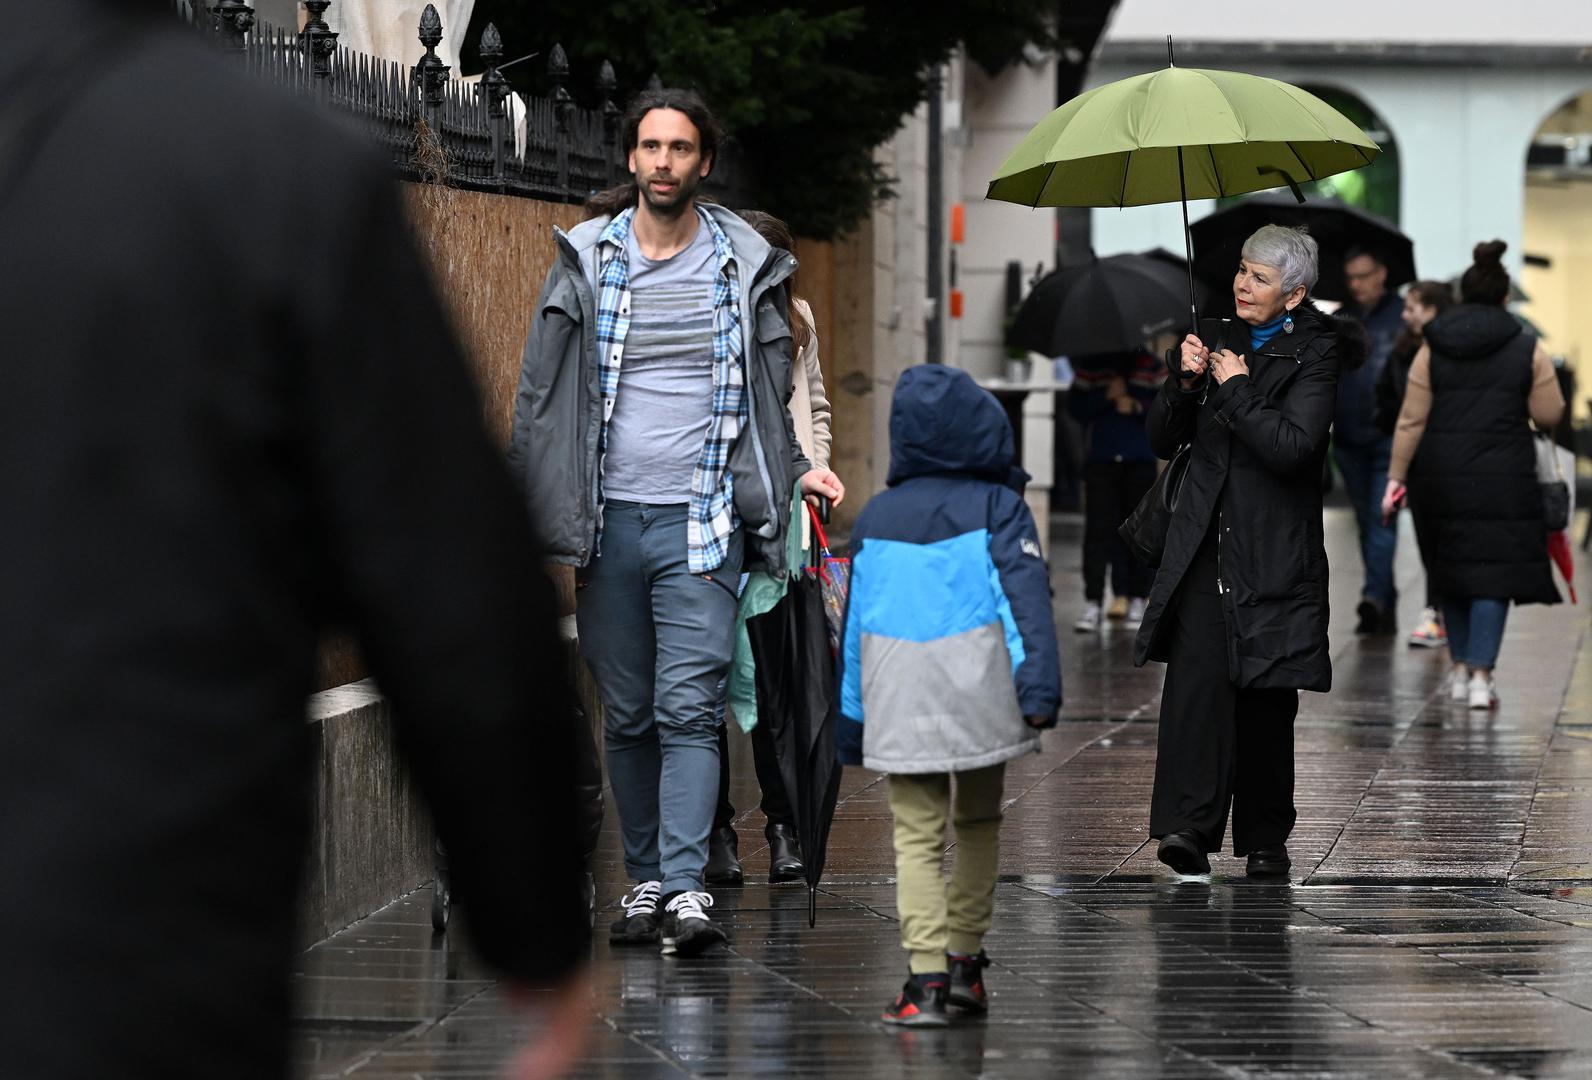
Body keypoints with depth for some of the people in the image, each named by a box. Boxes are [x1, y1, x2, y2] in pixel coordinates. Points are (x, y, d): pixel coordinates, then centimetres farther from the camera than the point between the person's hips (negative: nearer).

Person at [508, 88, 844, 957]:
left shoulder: (745, 266, 6)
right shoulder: (586, 261, 7)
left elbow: (769, 395, 14)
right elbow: (541, 393, 8)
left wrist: (797, 470, -1)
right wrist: (522, 502, 1)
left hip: (700, 522, -2)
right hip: (610, 518, 2)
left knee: (688, 708, -11)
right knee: (628, 715, 7)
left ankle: (687, 888, -17)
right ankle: (644, 881, 16)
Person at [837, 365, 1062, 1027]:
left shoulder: (876, 517, 9)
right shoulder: (996, 506, 0)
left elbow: (853, 624, 13)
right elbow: (1026, 596, -11)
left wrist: (850, 723, 19)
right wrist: (1039, 687, -17)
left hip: (900, 703, 1)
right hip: (978, 698, -1)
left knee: (916, 837, 1)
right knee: (978, 823, 18)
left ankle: (927, 979, -12)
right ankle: (964, 961, 17)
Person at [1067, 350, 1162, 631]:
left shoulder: (1148, 366, 10)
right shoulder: (1092, 368, 10)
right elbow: (1076, 407, 1)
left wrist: (1138, 407, -13)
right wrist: (1106, 396, -12)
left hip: (1139, 463, 1)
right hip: (1100, 461, -1)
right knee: (1097, 529, -8)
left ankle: (1137, 601, 11)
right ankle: (1092, 604, -11)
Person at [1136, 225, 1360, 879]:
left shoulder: (1313, 353, -3)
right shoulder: (1221, 339, 12)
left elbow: (1295, 445, -18)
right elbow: (1163, 440, 15)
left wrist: (1237, 389, -12)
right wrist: (1185, 383, -3)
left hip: (1273, 552, -3)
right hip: (1204, 544, 3)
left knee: (1266, 696, 3)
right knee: (1196, 672, -14)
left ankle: (1265, 841, 15)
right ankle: (1188, 826, -23)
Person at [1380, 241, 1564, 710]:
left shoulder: (1432, 349, 3)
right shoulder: (1526, 349, -1)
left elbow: (1411, 420, 0)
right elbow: (1550, 415, -1)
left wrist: (1397, 477, 4)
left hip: (1443, 477, 3)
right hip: (1502, 477, -2)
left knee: (1453, 567, 16)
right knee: (1493, 573, -1)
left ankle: (1460, 668, 22)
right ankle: (1481, 675, -11)